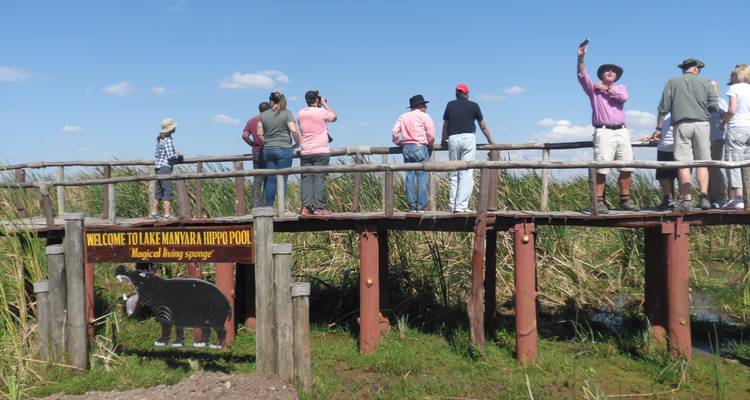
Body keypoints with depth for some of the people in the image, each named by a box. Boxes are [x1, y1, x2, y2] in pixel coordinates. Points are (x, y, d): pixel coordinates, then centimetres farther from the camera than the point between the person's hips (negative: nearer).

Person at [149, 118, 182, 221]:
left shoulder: (160, 139, 13)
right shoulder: (167, 140, -14)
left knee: (159, 191, 15)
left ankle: (154, 212, 21)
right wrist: (177, 155, 1)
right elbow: (171, 156, -20)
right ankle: (167, 214, -10)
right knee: (167, 191, -8)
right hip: (165, 167, -9)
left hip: (158, 167, 9)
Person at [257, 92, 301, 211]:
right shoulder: (287, 113, -3)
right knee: (282, 179, -2)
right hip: (284, 149, -3)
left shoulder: (263, 115, 7)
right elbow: (294, 131, -12)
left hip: (267, 150, 4)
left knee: (270, 179, 8)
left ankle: (268, 207, 7)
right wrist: (297, 143, 4)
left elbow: (259, 134, 5)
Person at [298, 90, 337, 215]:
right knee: (319, 178, -4)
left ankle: (306, 207, -2)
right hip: (321, 151, -4)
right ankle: (318, 207, -6)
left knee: (306, 178, 4)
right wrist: (325, 104, 18)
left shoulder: (300, 113, 8)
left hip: (305, 152, 4)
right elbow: (334, 117, 12)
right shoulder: (321, 112, -6)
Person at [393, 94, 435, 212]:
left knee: (409, 177, 4)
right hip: (420, 147, -4)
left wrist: (399, 143, 21)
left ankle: (411, 206, 2)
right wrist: (430, 144, 11)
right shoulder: (424, 116, 1)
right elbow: (431, 134, -6)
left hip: (406, 148, 4)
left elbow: (395, 132, 7)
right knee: (422, 177, -2)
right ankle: (421, 206, -5)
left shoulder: (403, 117, 14)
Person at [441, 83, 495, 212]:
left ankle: (453, 206, 6)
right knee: (467, 174, -5)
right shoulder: (473, 105, 9)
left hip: (452, 139, 3)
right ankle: (461, 206, -13)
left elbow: (445, 126, 19)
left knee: (454, 174, 9)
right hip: (468, 138, -2)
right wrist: (491, 141, 28)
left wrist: (443, 141, 36)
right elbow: (483, 126, 15)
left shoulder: (450, 105, 13)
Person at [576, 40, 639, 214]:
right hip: (604, 132, -4)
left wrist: (606, 89, 4)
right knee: (601, 168, -11)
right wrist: (581, 57, -18)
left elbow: (623, 97, -2)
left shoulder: (620, 87, 22)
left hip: (622, 131, 4)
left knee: (627, 167, 1)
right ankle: (599, 202, -11)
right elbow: (582, 76, -5)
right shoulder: (594, 88, 12)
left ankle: (625, 199, 8)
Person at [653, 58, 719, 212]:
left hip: (682, 124, -1)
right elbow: (714, 107, 6)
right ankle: (704, 197, -3)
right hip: (702, 123, 1)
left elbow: (663, 108, 4)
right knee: (702, 162, 5)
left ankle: (687, 200, -9)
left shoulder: (672, 83, 10)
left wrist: (658, 128, 9)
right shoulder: (704, 83, 11)